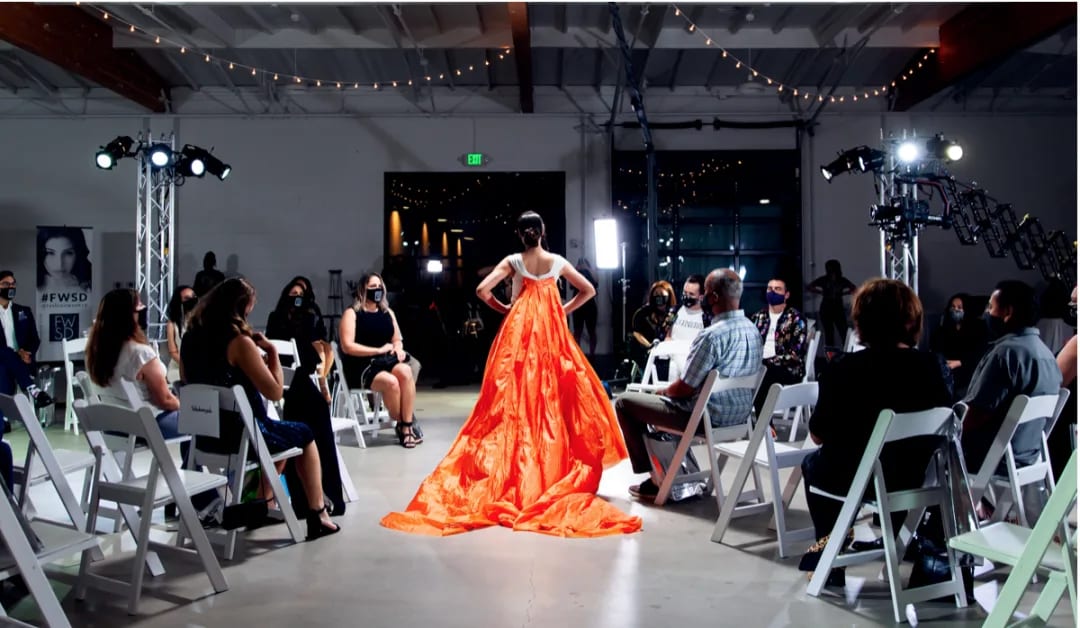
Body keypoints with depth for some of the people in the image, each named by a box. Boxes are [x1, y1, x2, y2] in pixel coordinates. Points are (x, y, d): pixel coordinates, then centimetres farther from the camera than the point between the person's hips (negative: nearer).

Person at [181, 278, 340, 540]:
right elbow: (275, 392, -19)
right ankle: (317, 516, 18)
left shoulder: (191, 336, 2)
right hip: (240, 434, -8)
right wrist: (272, 351, -9)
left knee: (282, 432, 31)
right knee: (304, 435, 17)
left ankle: (263, 506, 37)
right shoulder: (239, 341, -20)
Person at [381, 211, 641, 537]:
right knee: (555, 395, 5)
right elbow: (588, 290, 7)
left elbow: (482, 290, -9)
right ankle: (554, 469, 7)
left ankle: (514, 471, 5)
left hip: (518, 331, 0)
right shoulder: (557, 262, 3)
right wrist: (563, 310, 12)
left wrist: (502, 309, 6)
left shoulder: (513, 261, -1)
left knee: (516, 396, 4)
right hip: (551, 333, 1)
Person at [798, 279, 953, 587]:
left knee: (814, 462, 30)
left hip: (855, 478, -3)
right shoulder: (936, 365, -11)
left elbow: (818, 435, -11)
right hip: (917, 475, 4)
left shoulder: (844, 369, -21)